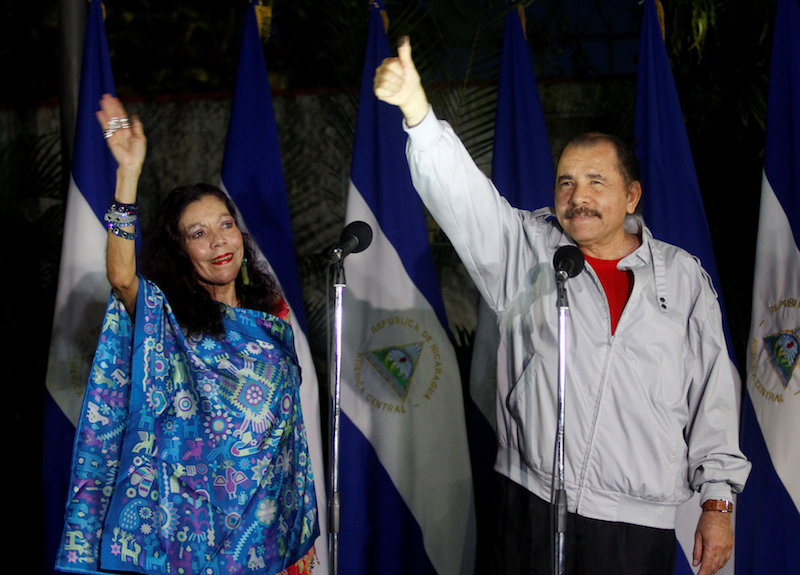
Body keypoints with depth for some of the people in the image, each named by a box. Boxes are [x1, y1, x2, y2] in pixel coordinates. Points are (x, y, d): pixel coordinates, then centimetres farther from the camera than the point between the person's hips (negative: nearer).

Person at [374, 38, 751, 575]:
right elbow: (462, 193, -11)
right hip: (532, 506, 0)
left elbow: (712, 391, 7)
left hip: (640, 521, 0)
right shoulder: (525, 250, 4)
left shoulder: (683, 275, 6)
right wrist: (417, 109, -28)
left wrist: (718, 503, 5)